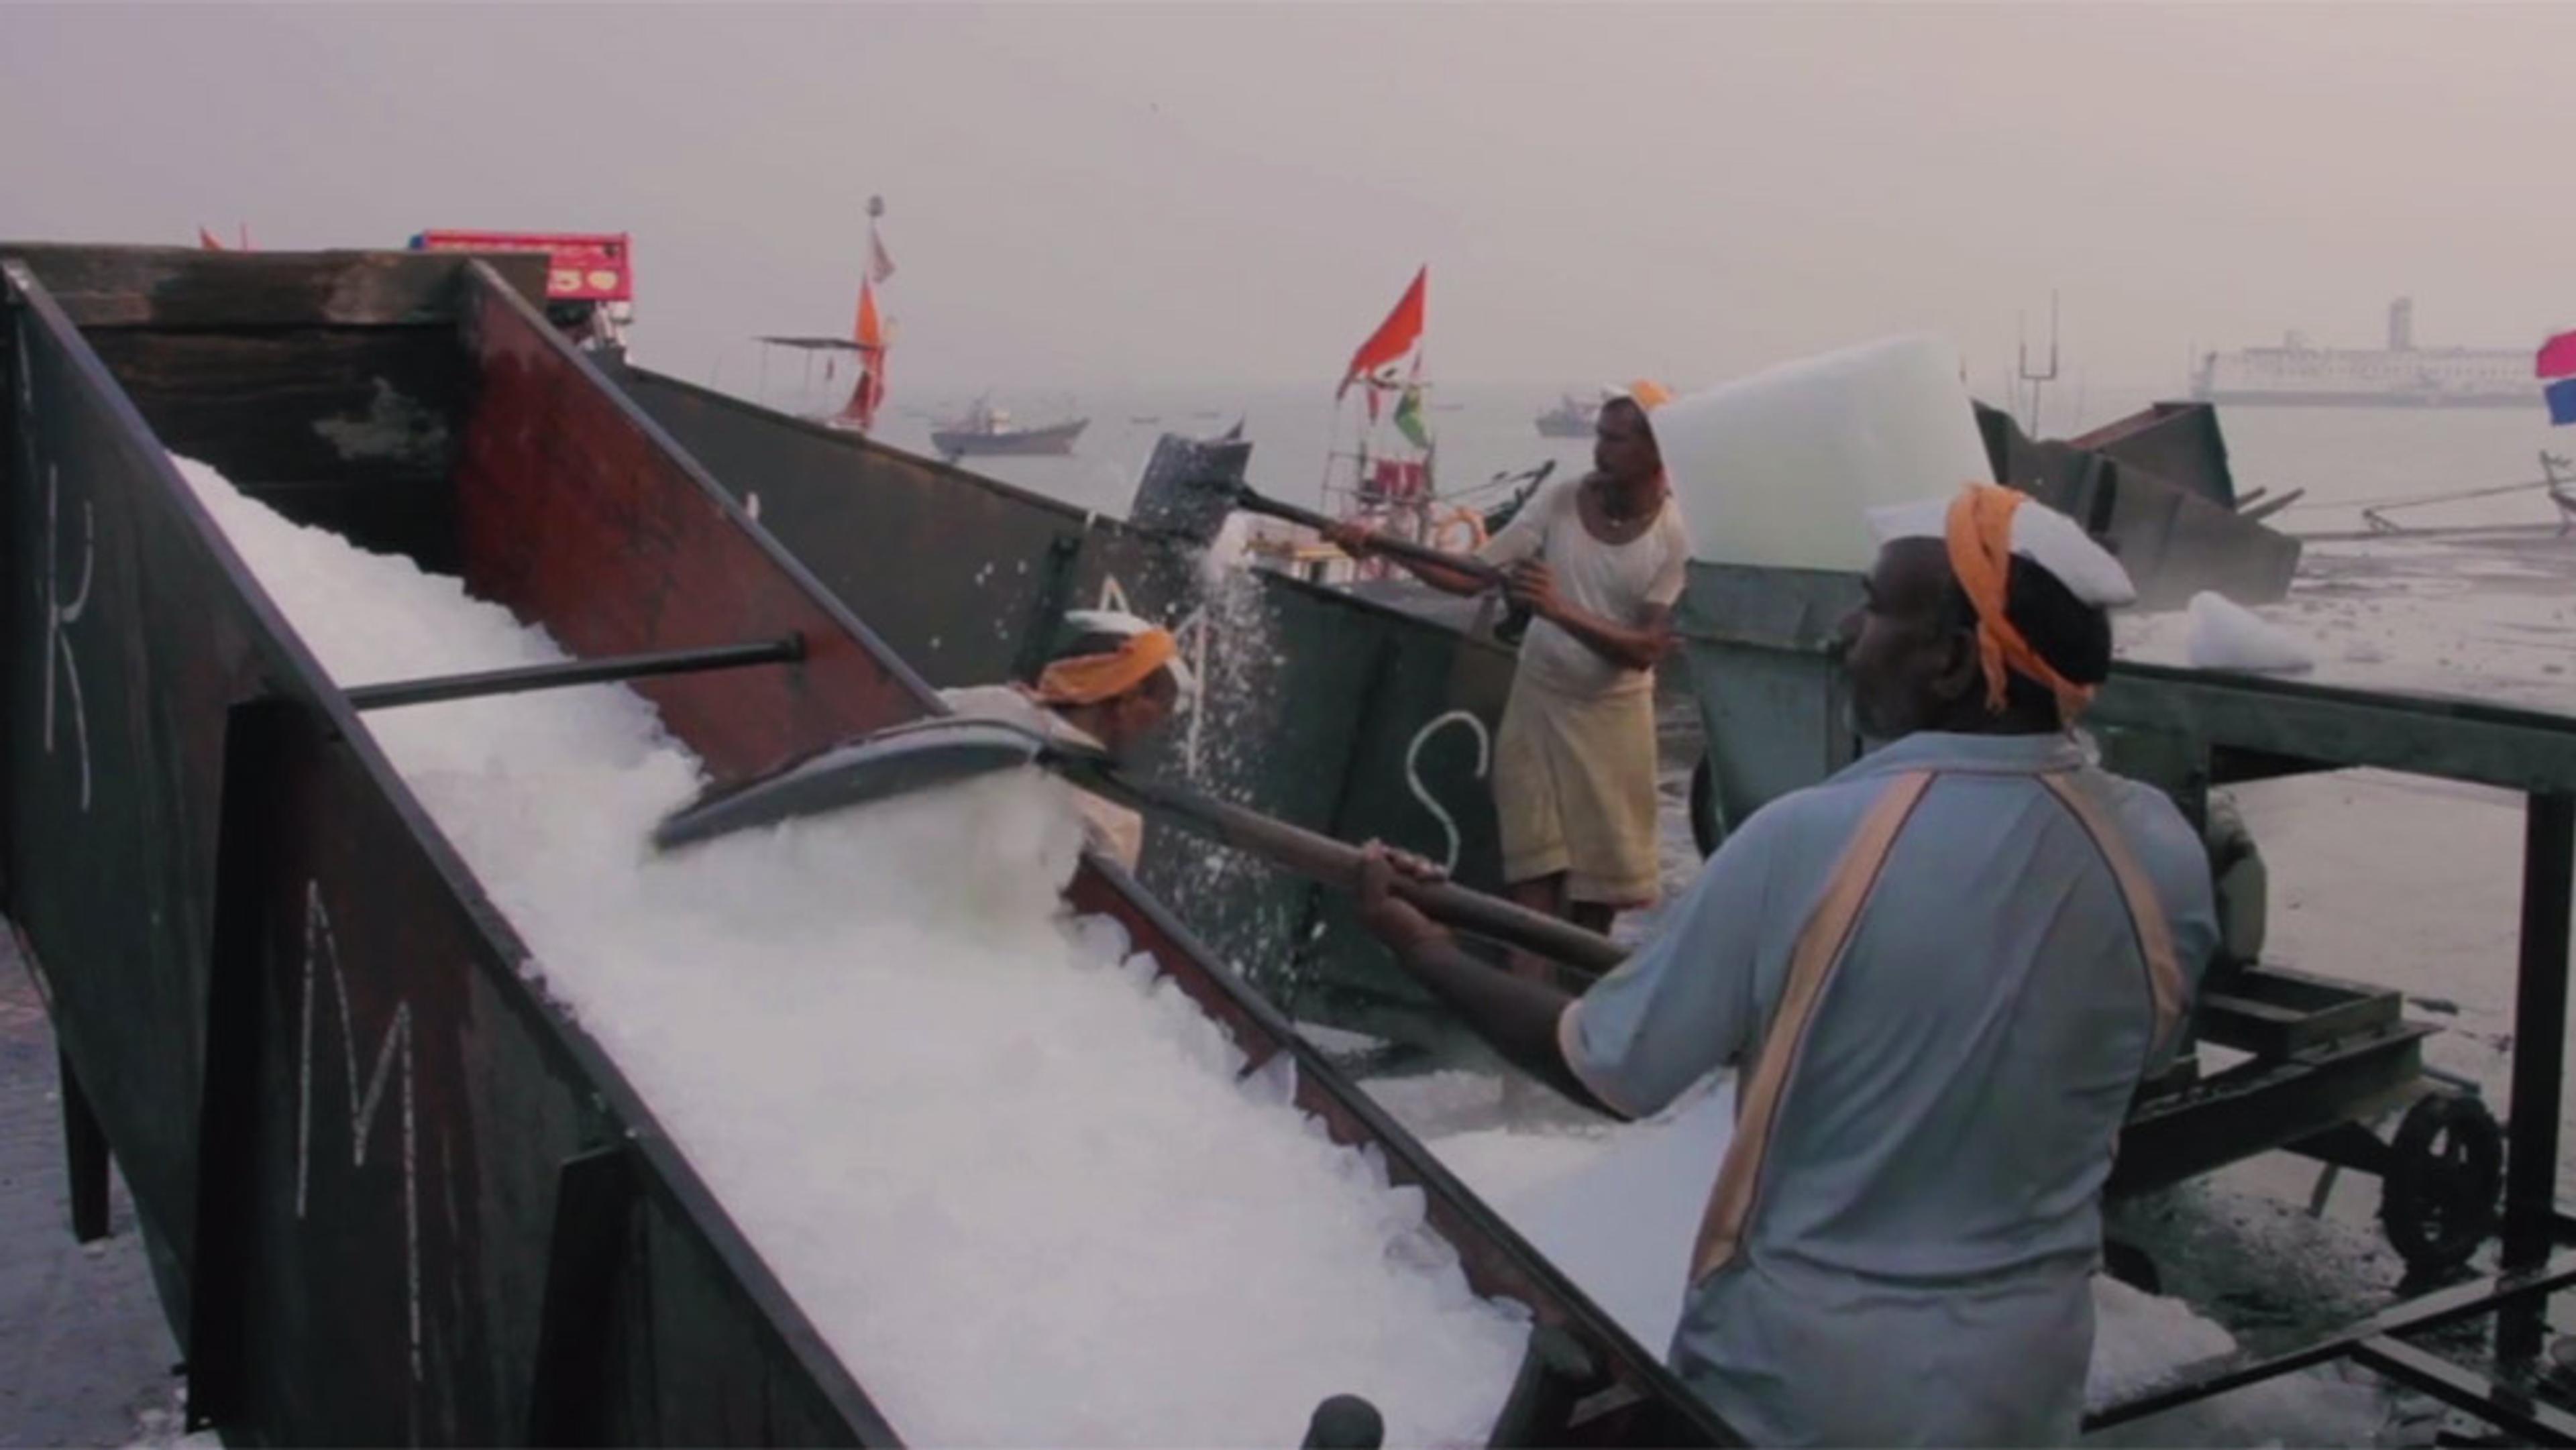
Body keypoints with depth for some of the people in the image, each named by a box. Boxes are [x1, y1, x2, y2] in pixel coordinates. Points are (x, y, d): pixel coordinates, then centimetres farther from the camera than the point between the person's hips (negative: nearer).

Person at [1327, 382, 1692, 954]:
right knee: (1534, 865, -4)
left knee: (1601, 869, 8)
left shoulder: (1678, 537, -14)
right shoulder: (1559, 501, -8)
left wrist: (1560, 609, -35)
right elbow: (1470, 575, -11)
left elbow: (1647, 649, -21)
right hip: (1538, 701, 1)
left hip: (1614, 715, -1)